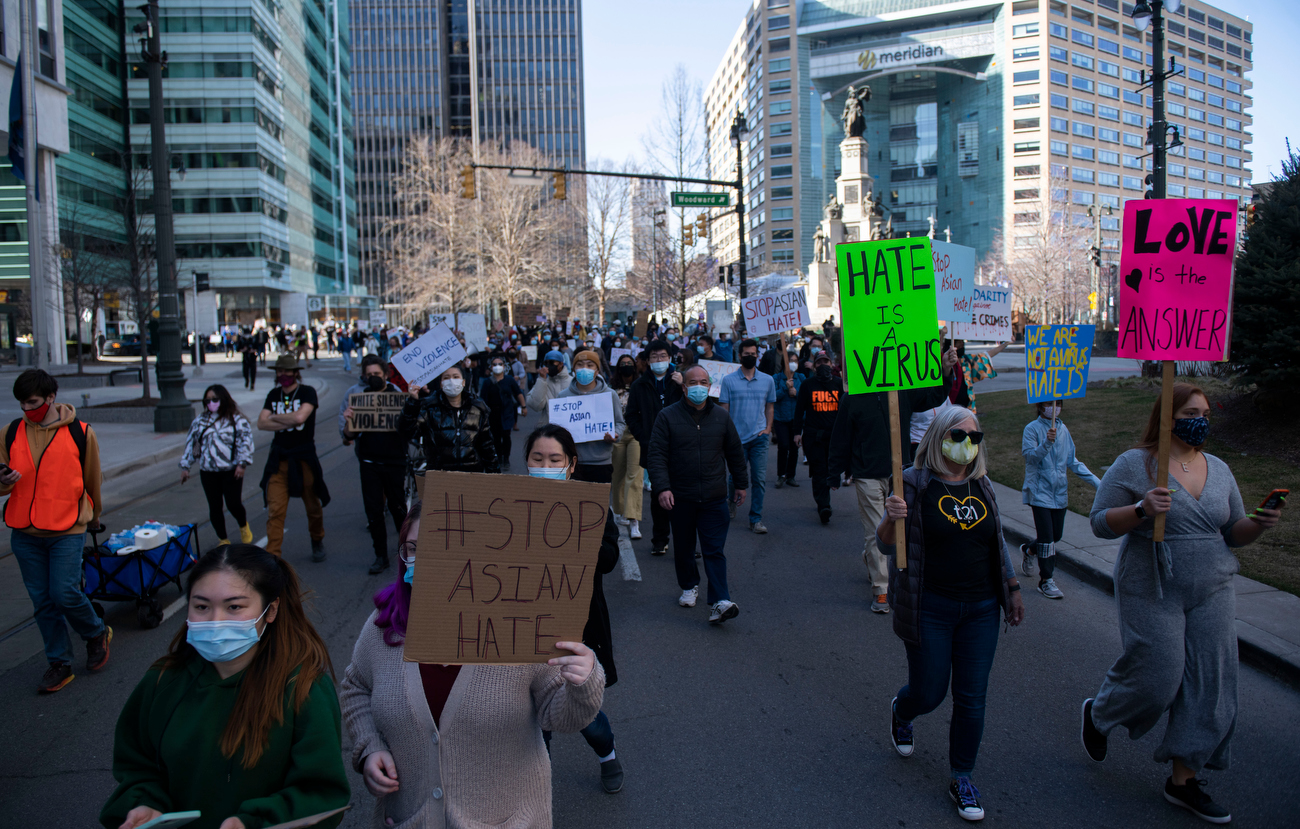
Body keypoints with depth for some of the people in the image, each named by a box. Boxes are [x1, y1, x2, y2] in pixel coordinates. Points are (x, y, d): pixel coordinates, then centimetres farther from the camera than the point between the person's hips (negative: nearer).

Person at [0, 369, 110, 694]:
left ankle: (97, 634, 19)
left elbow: (92, 481, 7)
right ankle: (60, 664, 20)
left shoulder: (80, 433, -4)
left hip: (67, 531, -4)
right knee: (42, 601, 8)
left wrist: (93, 518, 16)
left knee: (65, 594, -10)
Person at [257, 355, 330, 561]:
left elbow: (300, 417, -21)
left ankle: (317, 542, 34)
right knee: (275, 509, -6)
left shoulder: (307, 392, -5)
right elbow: (261, 423, -1)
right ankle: (272, 555, -5)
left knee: (313, 506, 10)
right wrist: (288, 422, -12)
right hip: (279, 458, 3)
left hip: (304, 457, -3)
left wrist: (275, 417, -6)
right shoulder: (273, 395, 10)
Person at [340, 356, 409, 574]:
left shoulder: (398, 395, 0)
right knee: (373, 510, 4)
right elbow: (347, 437, 4)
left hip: (395, 460, -2)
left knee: (399, 508, 5)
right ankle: (381, 555, 16)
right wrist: (348, 422, -17)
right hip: (369, 462, 2)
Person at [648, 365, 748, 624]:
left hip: (714, 498, 1)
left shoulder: (721, 416, 7)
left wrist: (741, 484, 19)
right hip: (679, 497, 0)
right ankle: (689, 586, 35)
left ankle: (719, 602, -9)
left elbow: (735, 452, 17)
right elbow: (657, 455, -8)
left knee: (714, 550, -5)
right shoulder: (668, 416, -3)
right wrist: (661, 487, -18)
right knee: (683, 547, 14)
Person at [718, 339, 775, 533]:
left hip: (759, 437, 1)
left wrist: (768, 428, 3)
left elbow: (770, 406, 16)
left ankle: (756, 519, 6)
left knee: (759, 479, -3)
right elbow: (724, 408, 2)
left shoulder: (767, 380, 7)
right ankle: (732, 503, 37)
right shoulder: (729, 380, 1)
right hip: (737, 437, -1)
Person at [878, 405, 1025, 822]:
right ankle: (901, 711, 43)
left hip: (981, 610, 4)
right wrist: (891, 519, -32)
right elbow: (885, 545, -11)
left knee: (972, 698, 6)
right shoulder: (915, 483, -9)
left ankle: (962, 777, 25)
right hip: (929, 610, -4)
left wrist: (1012, 587, 17)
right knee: (928, 694, 6)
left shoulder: (982, 486, 6)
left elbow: (997, 541, 19)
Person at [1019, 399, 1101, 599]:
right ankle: (1045, 581, 3)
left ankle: (1029, 550, 41)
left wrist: (1096, 481, 8)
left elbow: (1072, 461, 12)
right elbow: (1030, 456, -20)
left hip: (1059, 491, 6)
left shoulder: (1063, 429, 8)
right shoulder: (1032, 429, -8)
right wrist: (1046, 443, -36)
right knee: (1046, 536, -8)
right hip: (1039, 491, -6)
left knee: (1056, 535, 12)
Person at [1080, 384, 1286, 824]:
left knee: (1209, 684, 4)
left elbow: (1233, 533, 14)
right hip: (1153, 592, -5)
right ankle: (1097, 713, 27)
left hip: (1213, 592, 6)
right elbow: (1100, 522, -9)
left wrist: (1260, 523, -7)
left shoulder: (1219, 469, 10)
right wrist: (1142, 510, -26)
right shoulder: (1133, 464, -7)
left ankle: (1183, 779, 18)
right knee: (1156, 679, -5)